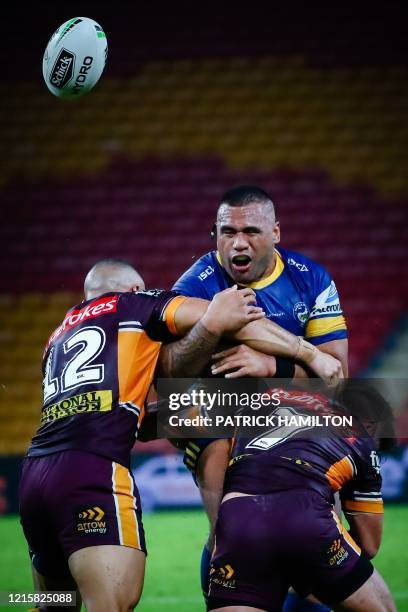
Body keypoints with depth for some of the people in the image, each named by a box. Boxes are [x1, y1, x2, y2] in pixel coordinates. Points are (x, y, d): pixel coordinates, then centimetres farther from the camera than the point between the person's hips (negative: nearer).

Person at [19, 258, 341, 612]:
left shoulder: (60, 335, 29)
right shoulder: (134, 303, 14)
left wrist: (209, 328, 2)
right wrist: (311, 355, 16)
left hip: (35, 475, 7)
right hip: (94, 473, -7)